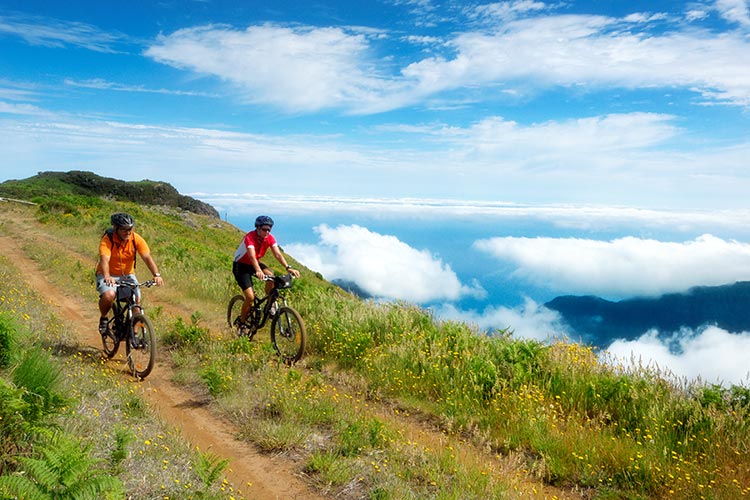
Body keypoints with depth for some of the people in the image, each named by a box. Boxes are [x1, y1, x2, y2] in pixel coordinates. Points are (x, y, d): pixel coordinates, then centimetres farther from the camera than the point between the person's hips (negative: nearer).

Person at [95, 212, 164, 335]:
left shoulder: (136, 239, -15)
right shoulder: (107, 239, -22)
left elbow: (147, 257, -23)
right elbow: (104, 259, -35)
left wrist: (157, 275, -38)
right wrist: (107, 277, -53)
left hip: (128, 275, 3)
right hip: (109, 276, -3)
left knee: (136, 300, -15)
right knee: (108, 295, -31)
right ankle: (103, 318, 1)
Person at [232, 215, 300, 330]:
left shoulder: (270, 238, -13)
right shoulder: (249, 237, -30)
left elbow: (278, 254, -20)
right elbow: (252, 256, -44)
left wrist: (288, 268, -35)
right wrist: (258, 271, -61)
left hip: (255, 264, 5)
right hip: (241, 266, -5)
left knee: (271, 276, -26)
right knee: (250, 297, -17)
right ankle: (242, 323, 5)